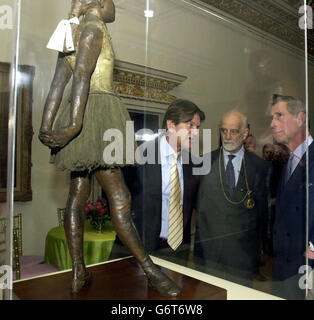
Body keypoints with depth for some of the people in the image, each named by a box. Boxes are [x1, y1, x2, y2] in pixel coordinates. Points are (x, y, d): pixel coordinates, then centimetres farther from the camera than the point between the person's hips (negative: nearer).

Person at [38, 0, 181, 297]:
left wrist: (46, 126, 7)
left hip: (81, 118, 10)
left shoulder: (71, 33, 24)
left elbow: (58, 82, 14)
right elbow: (82, 75, -16)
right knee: (119, 199, -10)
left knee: (77, 196, 6)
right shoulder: (95, 27, -1)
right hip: (96, 110, -10)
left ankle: (78, 272, 14)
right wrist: (75, 123, -24)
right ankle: (151, 271, -1)